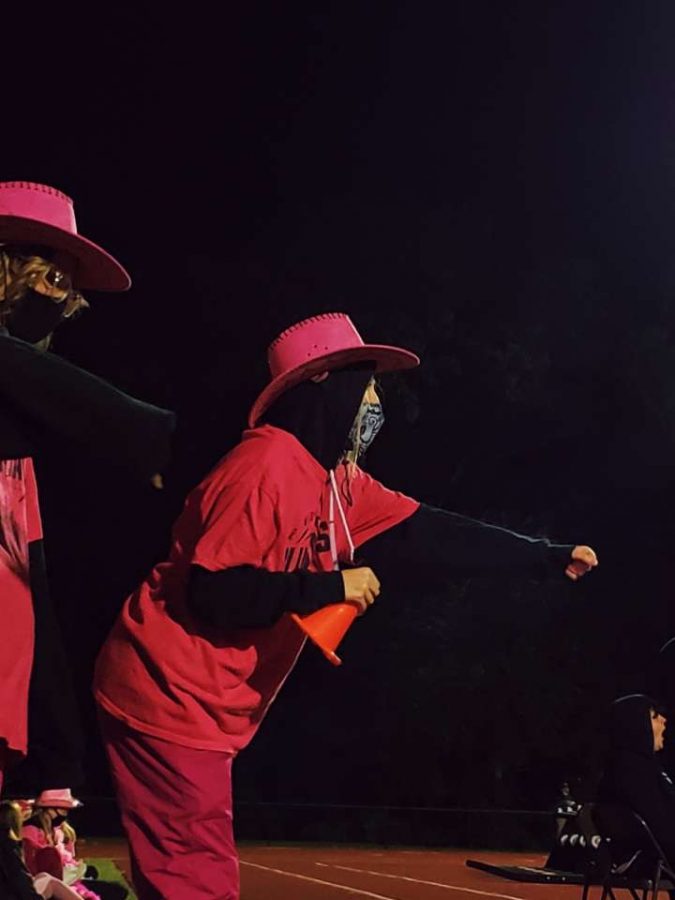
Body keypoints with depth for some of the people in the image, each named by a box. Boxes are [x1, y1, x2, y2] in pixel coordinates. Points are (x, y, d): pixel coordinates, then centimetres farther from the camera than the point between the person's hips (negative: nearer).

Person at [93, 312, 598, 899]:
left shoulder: (338, 478, 10)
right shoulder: (270, 466, -19)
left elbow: (433, 534, 13)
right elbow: (213, 592, -25)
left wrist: (550, 558, 14)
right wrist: (332, 586, -22)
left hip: (201, 710, 10)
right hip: (170, 697, -10)